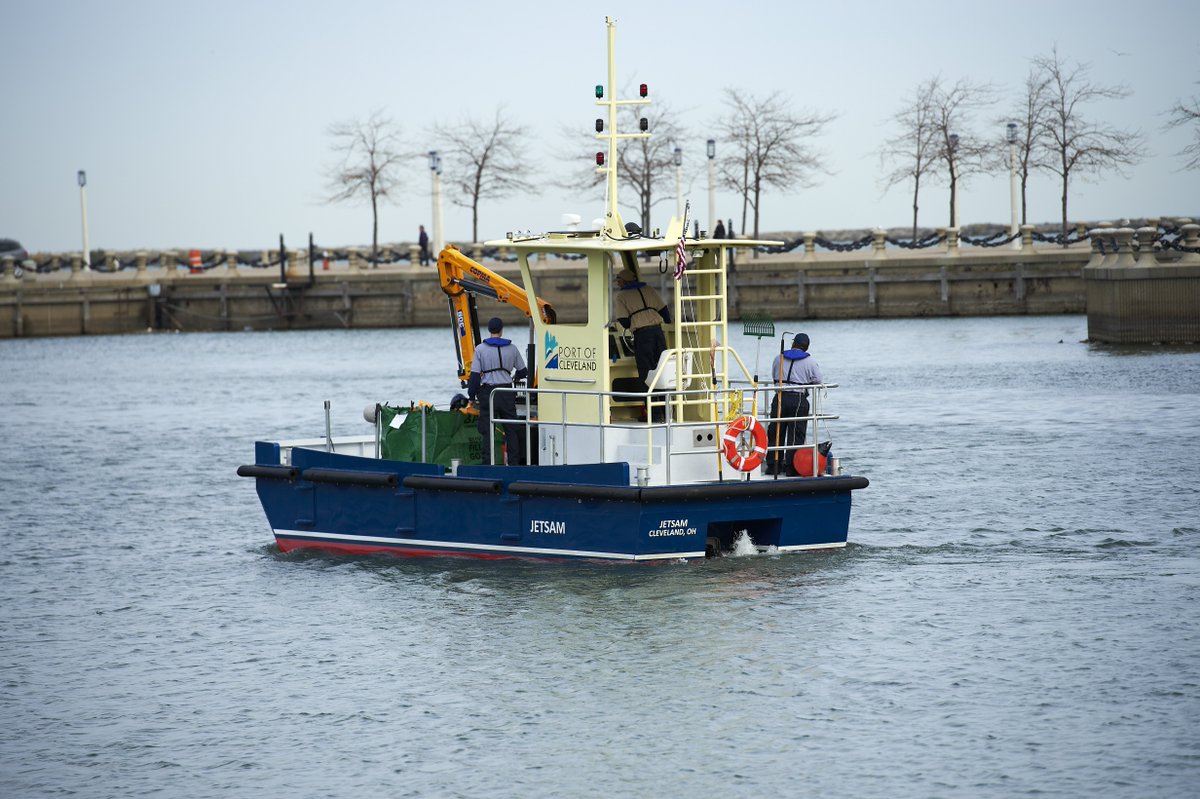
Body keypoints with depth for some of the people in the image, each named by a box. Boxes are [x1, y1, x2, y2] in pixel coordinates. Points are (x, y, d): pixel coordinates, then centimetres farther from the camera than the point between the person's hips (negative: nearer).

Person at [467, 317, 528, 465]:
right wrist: (516, 377, 37)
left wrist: (472, 395, 3)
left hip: (488, 392, -2)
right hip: (506, 392, 2)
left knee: (487, 430, 1)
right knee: (511, 429, 9)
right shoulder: (511, 349, 3)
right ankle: (514, 462, 9)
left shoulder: (481, 349, -3)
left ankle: (488, 463, -3)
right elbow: (523, 371, 13)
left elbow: (475, 374, -5)